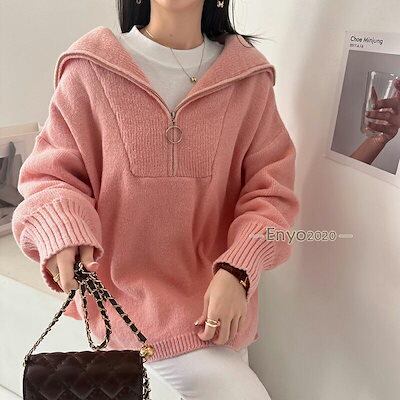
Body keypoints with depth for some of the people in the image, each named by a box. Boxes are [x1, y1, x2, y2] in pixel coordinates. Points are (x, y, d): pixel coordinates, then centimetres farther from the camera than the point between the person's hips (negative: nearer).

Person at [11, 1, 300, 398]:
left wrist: (237, 270, -19)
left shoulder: (248, 77, -2)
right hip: (128, 291, -3)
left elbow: (270, 190, -3)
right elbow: (50, 174, -3)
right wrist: (62, 231, -25)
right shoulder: (91, 70, -7)